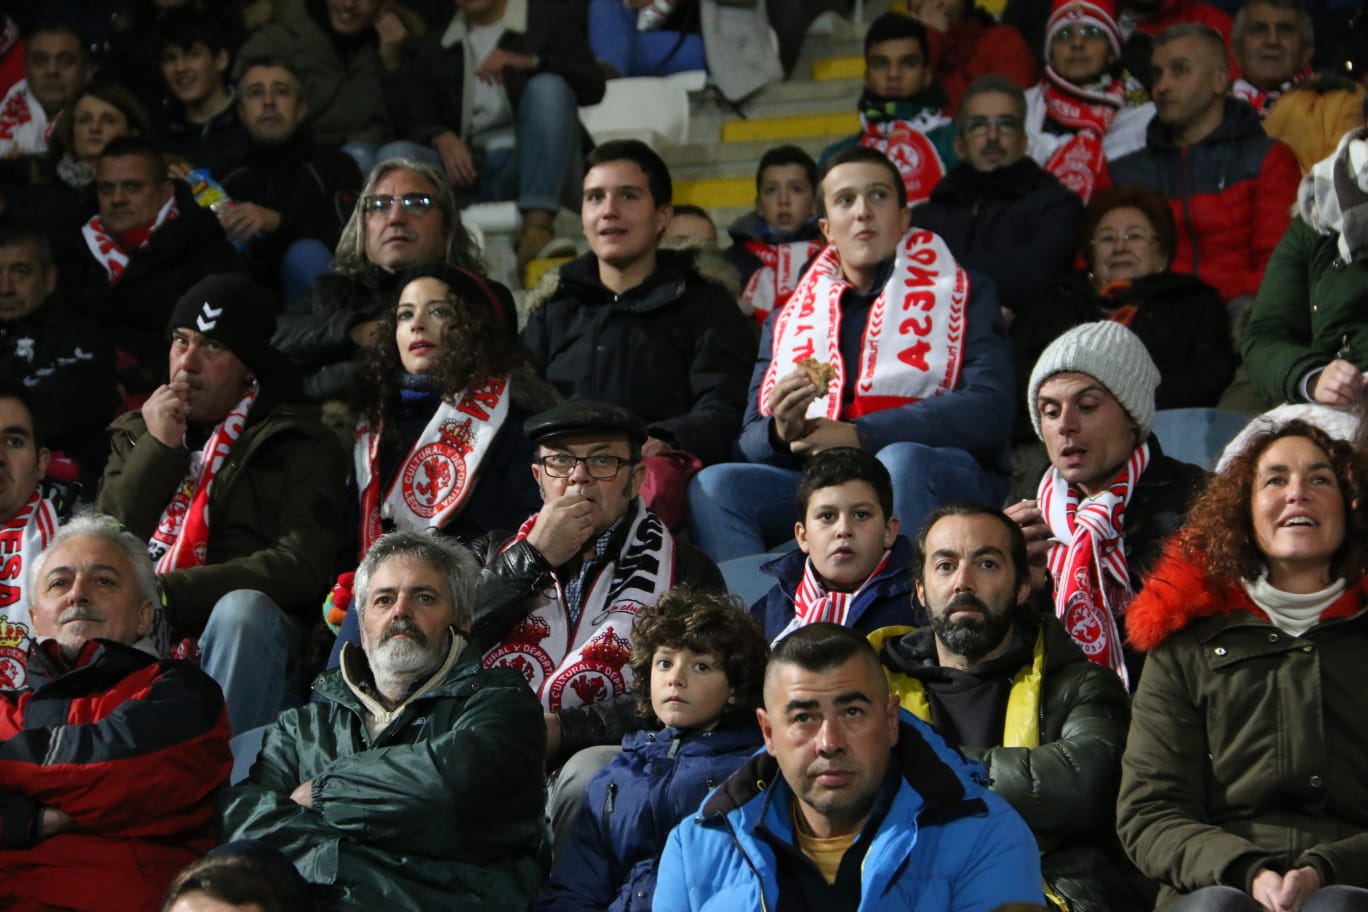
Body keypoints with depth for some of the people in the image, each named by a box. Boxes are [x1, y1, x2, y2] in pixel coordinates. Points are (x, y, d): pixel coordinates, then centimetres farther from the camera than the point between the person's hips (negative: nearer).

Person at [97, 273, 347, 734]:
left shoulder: (297, 444, 4)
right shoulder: (136, 433, 19)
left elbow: (302, 566, -11)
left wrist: (170, 592, -17)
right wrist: (158, 449, -3)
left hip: (247, 633, -3)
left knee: (242, 608, -35)